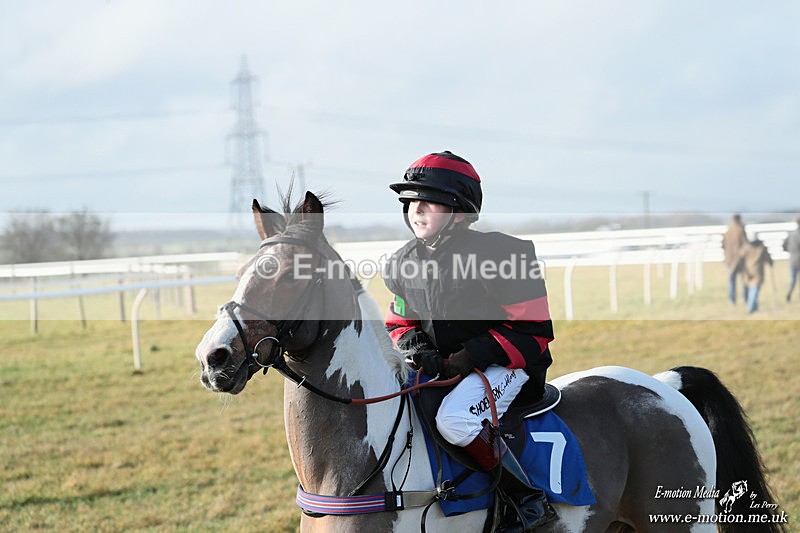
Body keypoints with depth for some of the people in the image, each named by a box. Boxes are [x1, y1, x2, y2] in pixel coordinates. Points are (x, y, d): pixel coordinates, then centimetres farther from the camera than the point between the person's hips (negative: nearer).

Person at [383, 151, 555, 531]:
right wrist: (413, 347, -8)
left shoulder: (498, 254, -17)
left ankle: (529, 500, -20)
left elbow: (533, 331, -15)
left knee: (454, 419, -35)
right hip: (439, 368, 8)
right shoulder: (405, 263, 4)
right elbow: (399, 323, 17)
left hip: (502, 366, -8)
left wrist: (472, 356, -23)